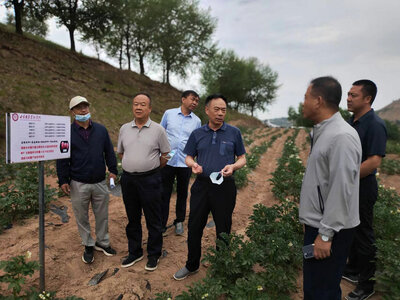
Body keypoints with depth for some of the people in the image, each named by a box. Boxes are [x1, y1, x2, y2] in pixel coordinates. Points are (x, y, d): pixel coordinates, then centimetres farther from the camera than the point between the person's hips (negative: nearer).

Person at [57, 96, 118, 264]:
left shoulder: (101, 129, 5)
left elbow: (109, 152, 9)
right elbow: (62, 158, -1)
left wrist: (113, 170, 1)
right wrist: (63, 180, -4)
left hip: (100, 183, 2)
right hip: (78, 185, -2)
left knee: (102, 215, 12)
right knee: (82, 217, 11)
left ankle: (102, 242, 31)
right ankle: (88, 246, 28)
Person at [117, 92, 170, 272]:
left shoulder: (158, 130, -4)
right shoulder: (124, 129, 8)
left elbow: (165, 155, 2)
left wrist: (150, 168, 4)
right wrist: (132, 164, 10)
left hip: (149, 179, -4)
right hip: (128, 179, 4)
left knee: (153, 220, 6)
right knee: (132, 219, 16)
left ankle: (153, 255, 24)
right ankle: (135, 253, 33)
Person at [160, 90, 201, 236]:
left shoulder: (197, 121, 5)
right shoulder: (169, 113, 2)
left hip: (185, 162, 1)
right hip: (167, 161, -1)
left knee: (182, 194, 14)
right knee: (164, 193, 5)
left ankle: (179, 221, 31)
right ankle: (161, 224, 18)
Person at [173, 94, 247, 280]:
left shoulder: (234, 133, 2)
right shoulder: (197, 134, 7)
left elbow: (242, 158, 5)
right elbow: (188, 157, 11)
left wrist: (233, 166, -16)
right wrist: (193, 164, -12)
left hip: (224, 188, -1)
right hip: (201, 186, 2)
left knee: (223, 230, 10)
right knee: (194, 227, 10)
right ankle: (192, 265, 31)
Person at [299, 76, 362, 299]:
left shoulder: (341, 137, -22)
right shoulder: (322, 132, 8)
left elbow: (341, 190, -24)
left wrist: (325, 235, -20)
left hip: (330, 230, -9)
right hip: (318, 223, 9)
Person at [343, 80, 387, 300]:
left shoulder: (375, 125, -18)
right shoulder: (351, 122, 9)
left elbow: (374, 161, -25)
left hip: (362, 190, -8)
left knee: (363, 236, 5)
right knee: (351, 231, 20)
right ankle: (353, 270, 39)